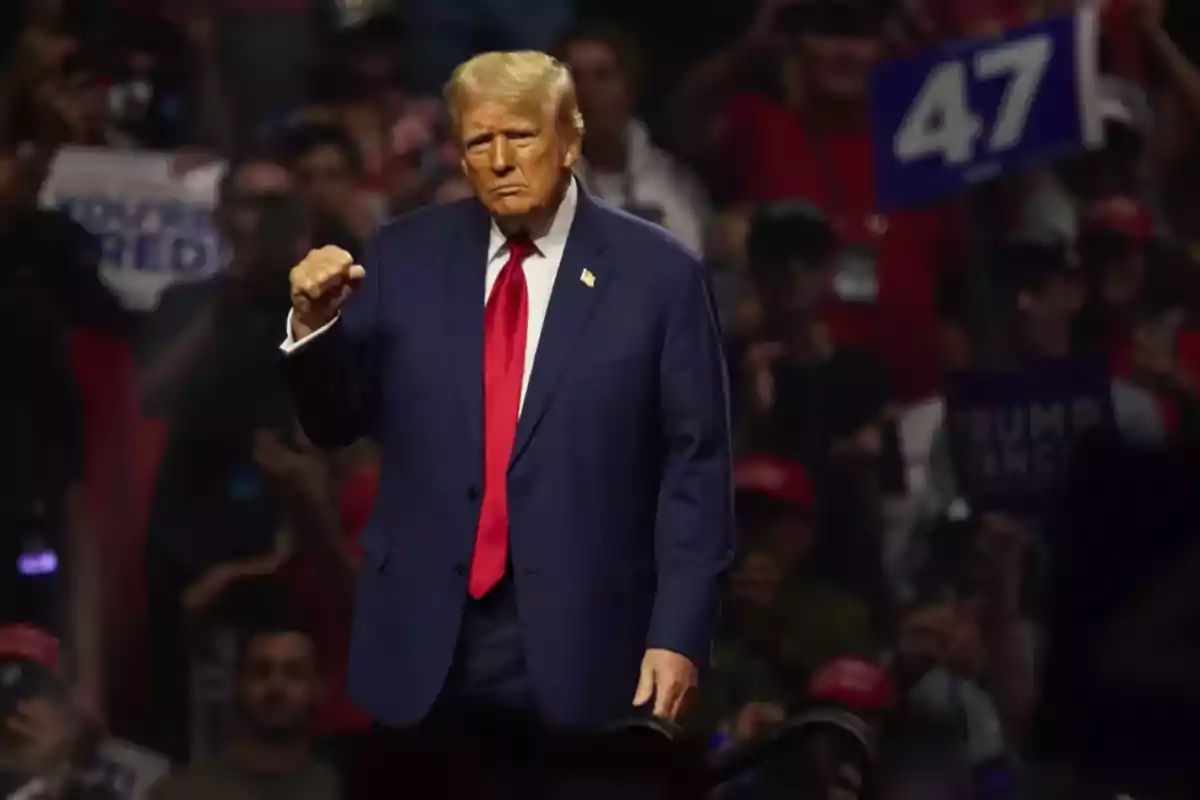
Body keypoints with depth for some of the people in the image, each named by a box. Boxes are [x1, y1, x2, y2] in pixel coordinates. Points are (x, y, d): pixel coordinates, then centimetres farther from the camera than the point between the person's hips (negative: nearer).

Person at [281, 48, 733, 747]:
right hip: (424, 638, 2)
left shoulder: (657, 273, -2)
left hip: (579, 644, -2)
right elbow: (337, 424, 10)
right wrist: (315, 324, -9)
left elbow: (695, 468, -3)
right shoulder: (407, 256, 6)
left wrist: (679, 635, -9)